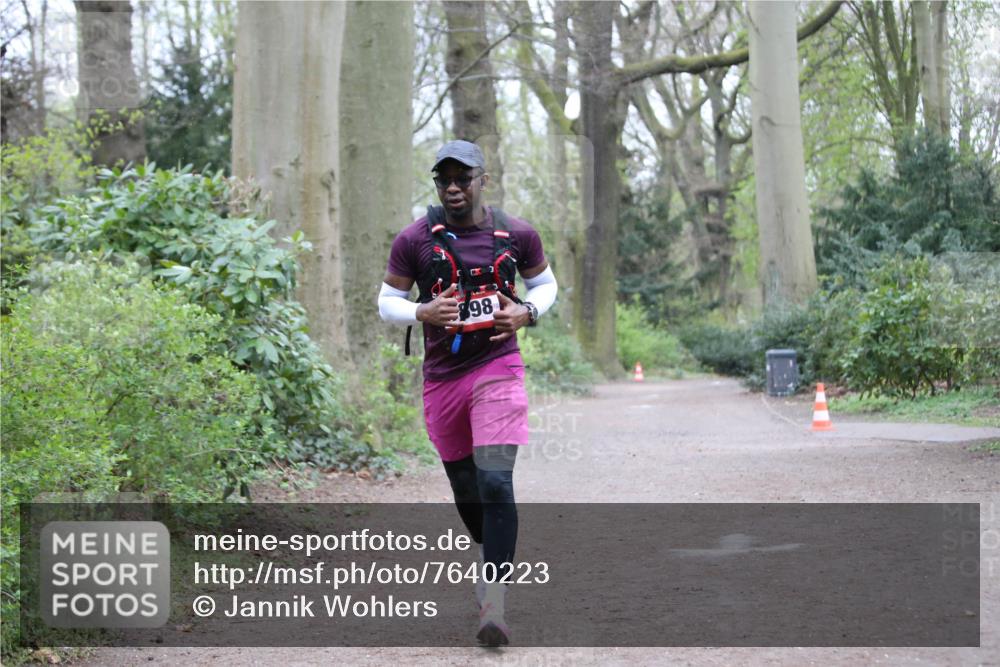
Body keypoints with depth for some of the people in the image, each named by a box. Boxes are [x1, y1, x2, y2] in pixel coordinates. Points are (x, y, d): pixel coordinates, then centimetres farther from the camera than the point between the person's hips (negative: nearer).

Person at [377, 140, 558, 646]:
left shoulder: (517, 235, 0)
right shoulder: (413, 240, -2)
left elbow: (545, 282, 15)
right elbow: (387, 301, 5)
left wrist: (527, 311, -6)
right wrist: (422, 312, -17)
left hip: (497, 368, -2)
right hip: (442, 377, 2)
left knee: (495, 480, -18)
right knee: (465, 490, 14)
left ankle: (493, 603, -20)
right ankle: (489, 553, 45)